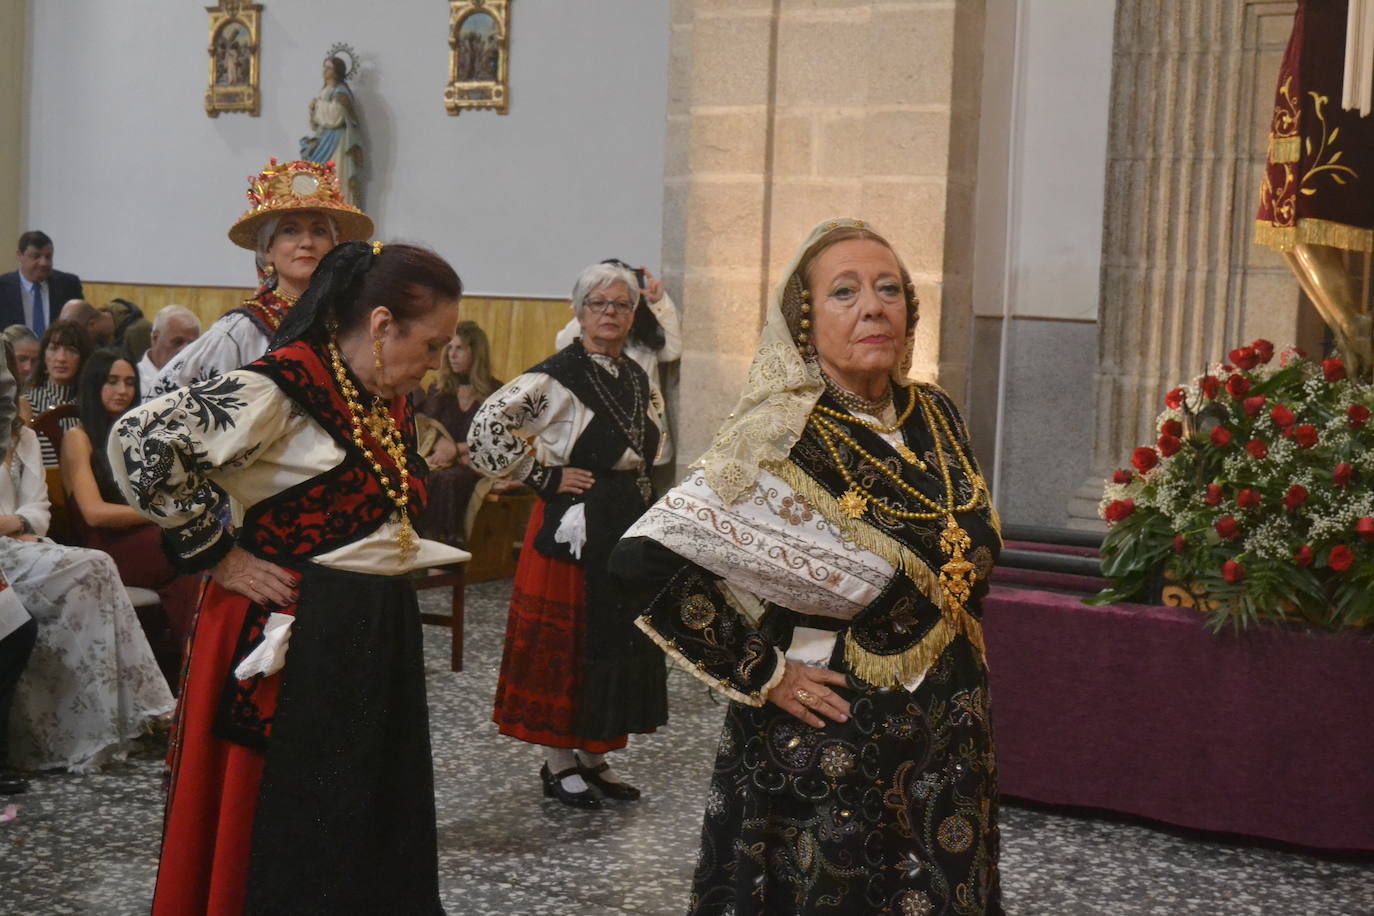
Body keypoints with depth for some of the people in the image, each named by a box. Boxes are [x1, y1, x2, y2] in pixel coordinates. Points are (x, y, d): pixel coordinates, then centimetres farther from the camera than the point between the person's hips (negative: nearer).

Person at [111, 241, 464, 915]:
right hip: (296, 638, -8)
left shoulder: (391, 401, 10)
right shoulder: (284, 386, -18)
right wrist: (215, 553, -17)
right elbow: (139, 440, -23)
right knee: (286, 837, 4)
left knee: (377, 838, 14)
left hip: (379, 635, 8)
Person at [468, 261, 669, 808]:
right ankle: (558, 764, 12)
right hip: (574, 526, -7)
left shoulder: (635, 377, 10)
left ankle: (593, 757, 23)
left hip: (629, 525, 8)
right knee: (564, 638, 1)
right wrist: (545, 478, -16)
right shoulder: (559, 376, -13)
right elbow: (486, 428, -22)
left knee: (618, 637, 11)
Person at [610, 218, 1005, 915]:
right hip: (828, 753, -6)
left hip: (946, 748, 6)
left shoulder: (935, 416, 2)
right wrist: (763, 675, -19)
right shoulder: (784, 438, -18)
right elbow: (646, 561, -24)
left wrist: (964, 694, 12)